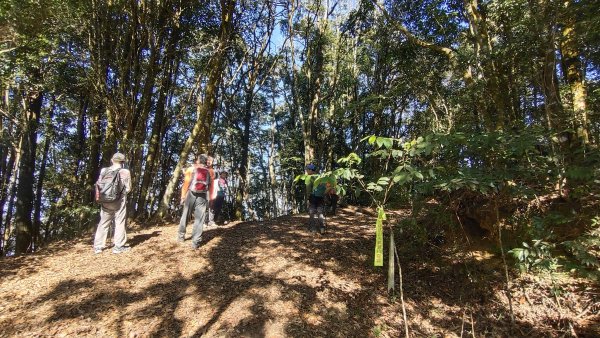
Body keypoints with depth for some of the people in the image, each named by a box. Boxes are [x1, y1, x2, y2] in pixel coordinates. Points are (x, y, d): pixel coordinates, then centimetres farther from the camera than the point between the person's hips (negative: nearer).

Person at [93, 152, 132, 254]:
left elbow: (98, 185, 5)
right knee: (120, 223, 4)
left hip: (105, 201, 4)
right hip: (119, 201, -4)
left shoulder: (104, 171, 1)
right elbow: (128, 188, -5)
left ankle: (98, 246, 19)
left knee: (103, 223, 14)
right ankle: (118, 246, 6)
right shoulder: (125, 172, -9)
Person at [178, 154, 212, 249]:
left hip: (191, 194, 0)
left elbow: (186, 183, -3)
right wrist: (209, 199, 6)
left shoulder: (191, 169, 3)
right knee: (199, 219, 0)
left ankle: (181, 236, 27)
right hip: (203, 197, 1)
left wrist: (183, 196, 0)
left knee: (185, 216, 16)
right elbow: (210, 186, 3)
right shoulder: (208, 172, 9)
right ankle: (195, 242, -4)